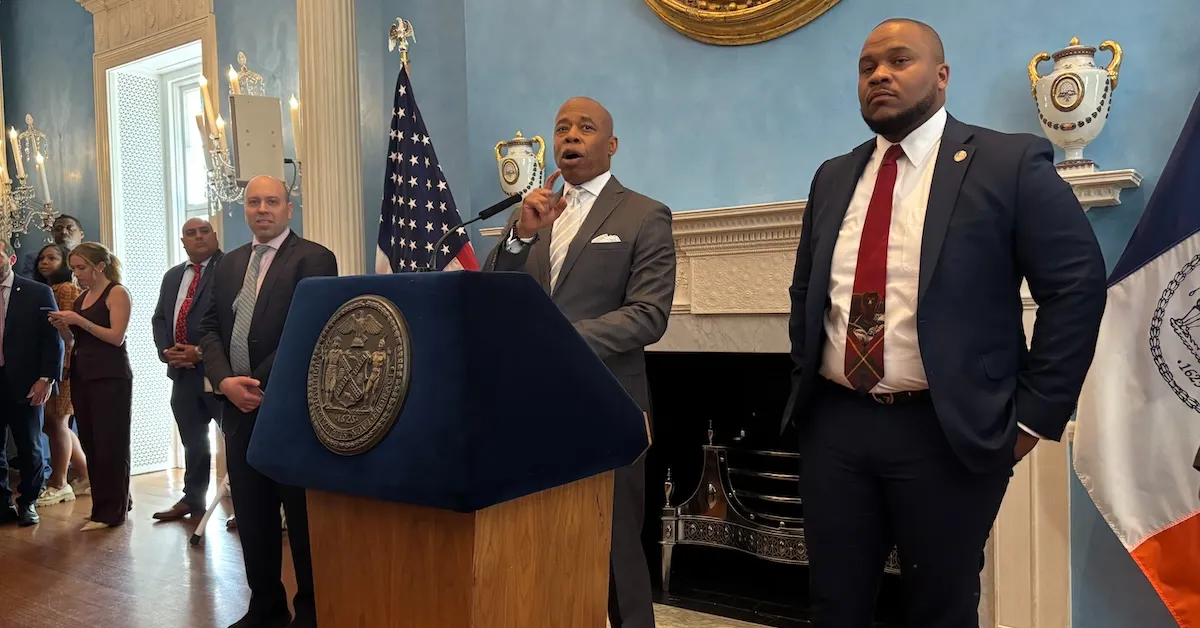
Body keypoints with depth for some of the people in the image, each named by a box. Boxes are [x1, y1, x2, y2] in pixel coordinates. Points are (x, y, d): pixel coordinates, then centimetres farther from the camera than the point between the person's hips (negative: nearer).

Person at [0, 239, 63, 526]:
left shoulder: (38, 293, -1)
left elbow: (54, 338, -2)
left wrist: (46, 378, -10)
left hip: (24, 384, -2)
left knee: (30, 447, 8)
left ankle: (28, 503, 22)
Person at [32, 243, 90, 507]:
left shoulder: (68, 289, -8)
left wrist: (61, 367, -20)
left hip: (62, 365, -9)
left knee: (56, 423, -4)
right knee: (54, 424, 11)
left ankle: (58, 484, 5)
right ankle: (85, 476, 20)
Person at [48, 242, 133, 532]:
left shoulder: (117, 293, -5)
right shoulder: (81, 297, 15)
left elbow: (116, 337, -14)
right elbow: (73, 340, 16)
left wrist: (79, 320, -18)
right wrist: (62, 326, -2)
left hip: (111, 377, -7)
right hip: (82, 376, 7)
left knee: (110, 443, -4)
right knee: (90, 443, 7)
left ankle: (111, 511, 1)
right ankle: (111, 502, 17)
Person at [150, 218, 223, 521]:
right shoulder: (172, 276, 19)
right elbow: (159, 318, 19)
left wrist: (202, 352, -18)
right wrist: (166, 351, 1)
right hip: (183, 371, 7)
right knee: (192, 441, 17)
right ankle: (192, 499, 29)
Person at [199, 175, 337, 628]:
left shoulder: (314, 259, -5)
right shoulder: (229, 264, 16)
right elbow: (209, 329, 12)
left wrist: (263, 384, -15)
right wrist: (225, 381, -6)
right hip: (239, 408, 6)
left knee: (302, 515, 3)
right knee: (252, 515, 12)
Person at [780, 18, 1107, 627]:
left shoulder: (1009, 163, -4)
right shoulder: (833, 177, 11)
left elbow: (1078, 283, -6)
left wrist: (1036, 413, -8)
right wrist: (803, 385, 11)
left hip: (951, 433, -4)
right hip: (833, 425, 4)